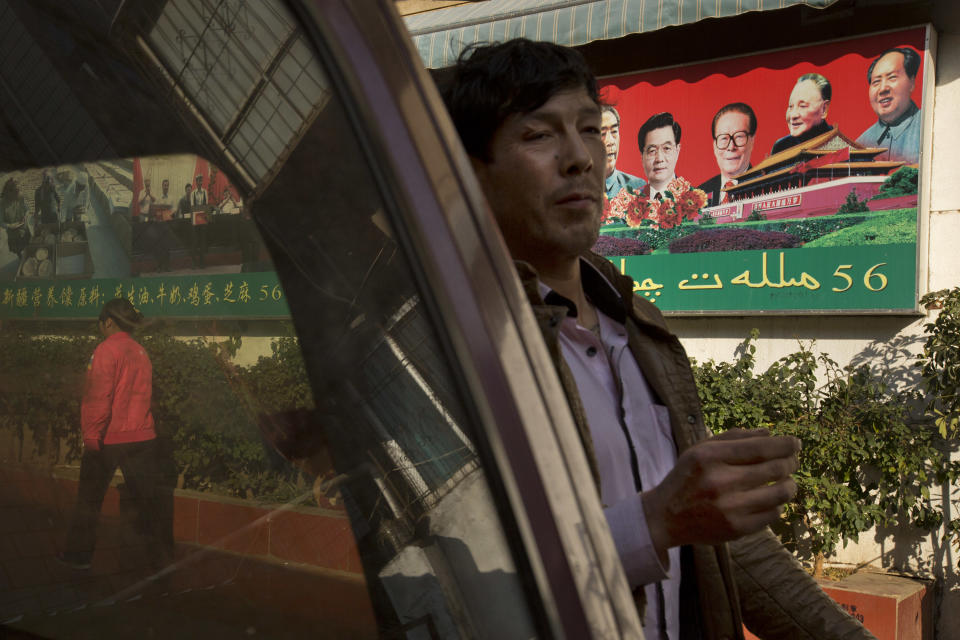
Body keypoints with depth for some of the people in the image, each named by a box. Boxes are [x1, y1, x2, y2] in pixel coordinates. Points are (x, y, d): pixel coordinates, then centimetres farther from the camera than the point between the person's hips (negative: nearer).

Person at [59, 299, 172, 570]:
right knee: (149, 498, 9)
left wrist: (91, 436, -15)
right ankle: (162, 551, 13)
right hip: (142, 436, 5)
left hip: (108, 437, -5)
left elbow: (98, 398, -18)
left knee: (89, 499, 9)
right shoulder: (140, 352, 8)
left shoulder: (106, 350, -12)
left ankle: (78, 554, 16)